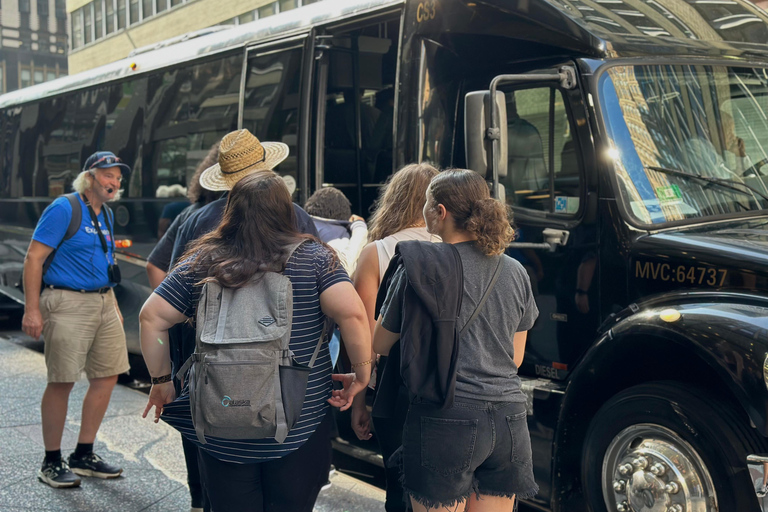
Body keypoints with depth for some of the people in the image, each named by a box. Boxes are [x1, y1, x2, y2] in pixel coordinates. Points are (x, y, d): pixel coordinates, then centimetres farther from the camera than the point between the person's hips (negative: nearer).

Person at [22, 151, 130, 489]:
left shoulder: (104, 214, 15)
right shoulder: (64, 208, -9)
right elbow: (34, 258, -13)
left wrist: (113, 304, 17)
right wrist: (32, 309, -19)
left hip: (103, 302, 8)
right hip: (68, 303, -8)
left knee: (107, 376, 7)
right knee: (62, 382, -3)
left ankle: (83, 456, 20)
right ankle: (52, 463, 11)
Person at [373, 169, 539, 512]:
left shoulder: (417, 268, -6)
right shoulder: (515, 272, 7)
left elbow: (379, 346, 4)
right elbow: (515, 358, 14)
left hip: (447, 418, -5)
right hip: (509, 420, 5)